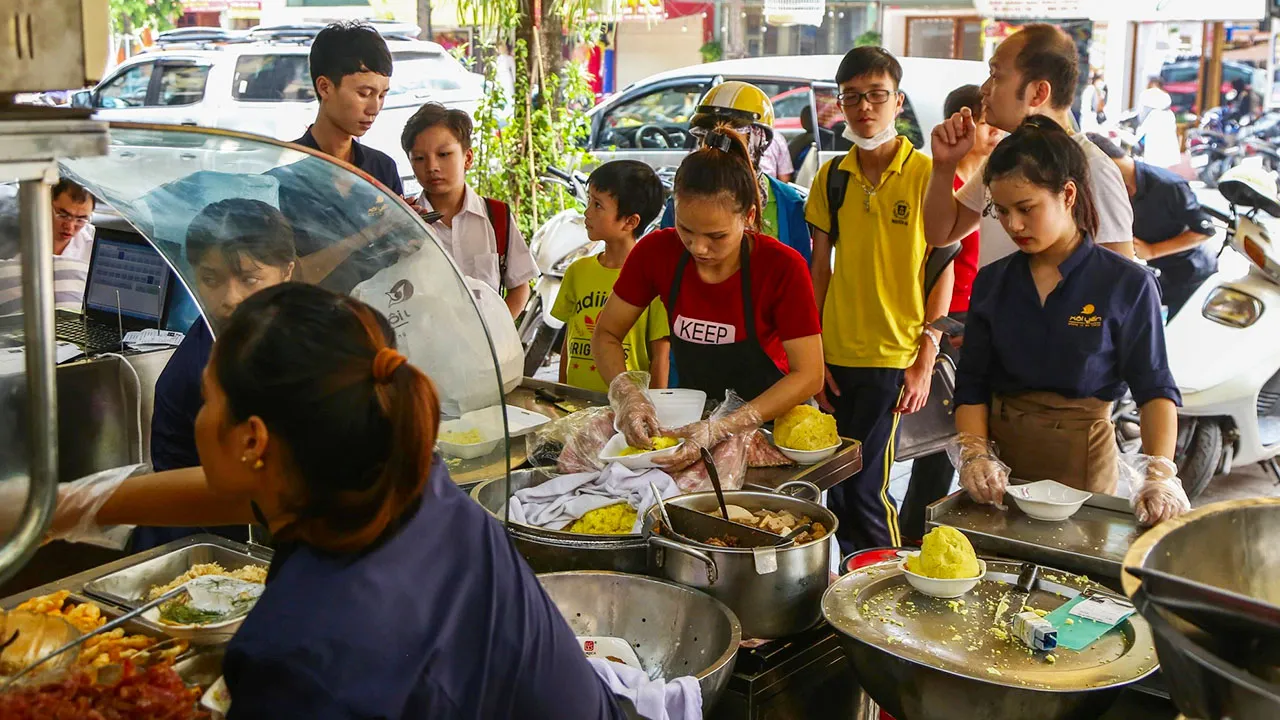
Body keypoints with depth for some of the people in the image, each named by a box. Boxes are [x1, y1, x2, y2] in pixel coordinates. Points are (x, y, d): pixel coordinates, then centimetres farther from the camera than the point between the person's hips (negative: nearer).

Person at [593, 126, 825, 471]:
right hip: (691, 413, 4)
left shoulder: (783, 268, -18)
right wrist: (627, 394, -21)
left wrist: (721, 429, -30)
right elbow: (606, 334, 1)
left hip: (768, 421, -4)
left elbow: (809, 376, -19)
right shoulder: (657, 252, -9)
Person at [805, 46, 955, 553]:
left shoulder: (927, 174, -5)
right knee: (838, 490, 9)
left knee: (865, 489, -6)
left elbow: (943, 271, -4)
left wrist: (925, 363, -8)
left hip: (893, 358, -4)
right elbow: (820, 269, 11)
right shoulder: (831, 178, 7)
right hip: (836, 357, 4)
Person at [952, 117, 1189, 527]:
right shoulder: (992, 283, 4)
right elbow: (972, 384, 4)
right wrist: (975, 454, -12)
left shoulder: (1127, 285, -7)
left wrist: (1160, 474, -20)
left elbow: (1155, 390, -7)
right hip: (1002, 458, 3)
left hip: (1081, 458, -3)